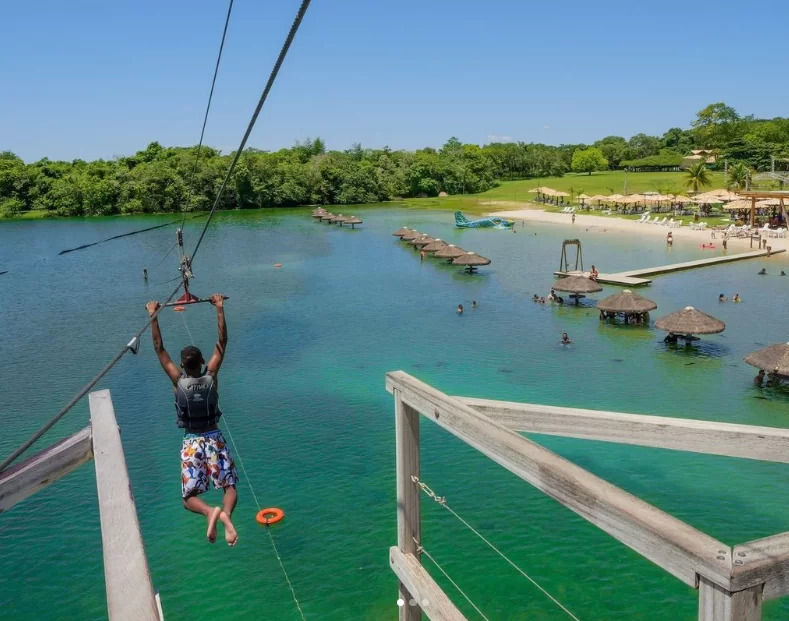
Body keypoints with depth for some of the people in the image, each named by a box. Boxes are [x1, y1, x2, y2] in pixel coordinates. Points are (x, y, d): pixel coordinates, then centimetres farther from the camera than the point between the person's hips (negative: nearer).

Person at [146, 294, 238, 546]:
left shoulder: (178, 380, -9)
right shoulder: (211, 376, -7)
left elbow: (159, 349, -3)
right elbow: (222, 342, -3)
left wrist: (153, 316, 0)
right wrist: (220, 309, 0)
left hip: (191, 442, -1)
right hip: (215, 438, 1)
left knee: (190, 497, 3)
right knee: (230, 486, 4)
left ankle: (210, 511, -31)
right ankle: (226, 514, -30)